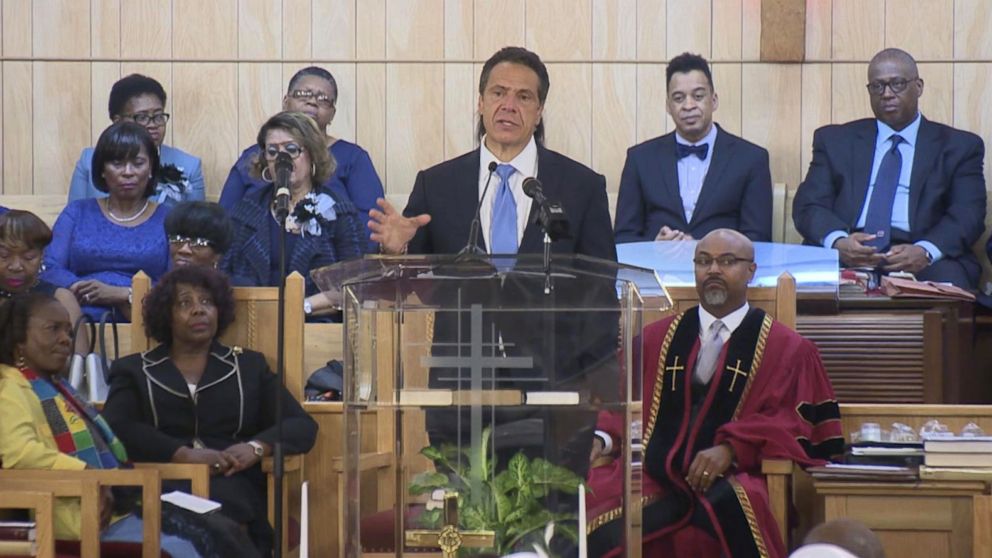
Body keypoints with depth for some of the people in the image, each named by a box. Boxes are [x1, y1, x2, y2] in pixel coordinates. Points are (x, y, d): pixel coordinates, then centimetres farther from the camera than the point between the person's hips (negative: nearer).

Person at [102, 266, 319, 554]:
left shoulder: (249, 366, 24)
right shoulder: (135, 370, 21)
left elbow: (303, 426, 14)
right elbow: (117, 429, 1)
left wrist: (255, 448, -9)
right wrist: (185, 454, -15)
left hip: (235, 490, 1)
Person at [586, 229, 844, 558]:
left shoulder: (788, 350, 13)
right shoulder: (656, 339, 23)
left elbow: (790, 425, 2)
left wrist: (730, 450, -15)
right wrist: (601, 439, -6)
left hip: (729, 484, -1)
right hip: (655, 477, 1)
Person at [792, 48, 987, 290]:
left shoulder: (960, 146, 16)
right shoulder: (835, 140, 20)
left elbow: (968, 215, 3)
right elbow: (809, 206, 8)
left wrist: (925, 251, -19)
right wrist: (838, 242, -16)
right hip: (846, 253, 0)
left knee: (948, 279, -35)